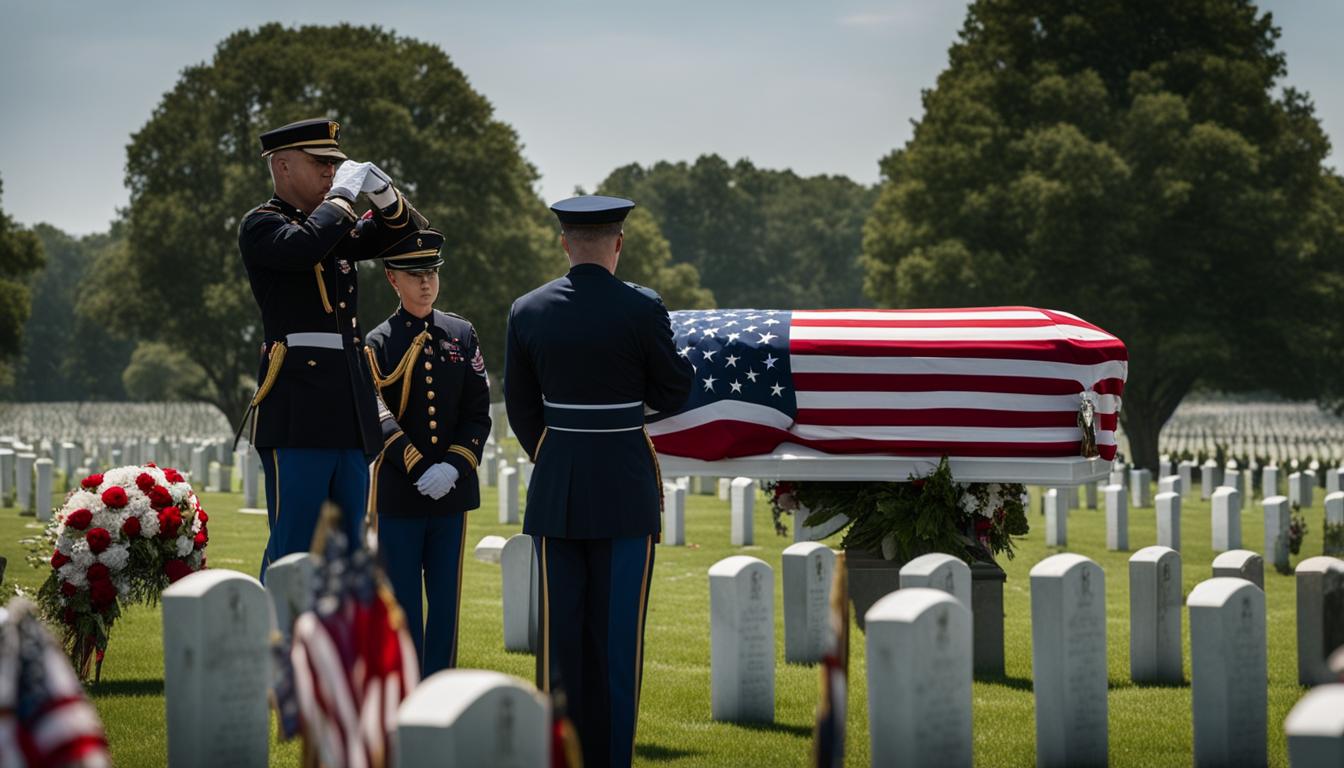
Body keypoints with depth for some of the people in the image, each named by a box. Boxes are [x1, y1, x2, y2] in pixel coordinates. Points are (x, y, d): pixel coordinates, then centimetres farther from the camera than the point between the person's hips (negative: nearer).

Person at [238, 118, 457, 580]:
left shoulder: (337, 227, 19)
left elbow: (407, 231, 21)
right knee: (292, 547, -8)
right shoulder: (260, 226, -3)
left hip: (349, 417, 8)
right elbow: (305, 245, -23)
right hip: (297, 416, -8)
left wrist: (381, 191, 2)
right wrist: (343, 195, -10)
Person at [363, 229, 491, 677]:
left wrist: (454, 466, -11)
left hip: (453, 491, 3)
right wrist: (416, 470, -19)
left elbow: (478, 414, 4)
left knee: (446, 598, 6)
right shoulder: (378, 344, -3)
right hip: (397, 493, -3)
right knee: (403, 602, 1)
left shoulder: (462, 335, 6)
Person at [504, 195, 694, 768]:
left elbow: (521, 408, 10)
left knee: (559, 632, 8)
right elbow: (673, 394, -1)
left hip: (555, 487, 3)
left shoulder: (527, 311, 1)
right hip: (626, 488, -3)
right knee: (616, 633, 2)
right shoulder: (641, 308, -10)